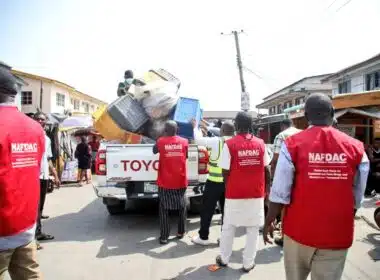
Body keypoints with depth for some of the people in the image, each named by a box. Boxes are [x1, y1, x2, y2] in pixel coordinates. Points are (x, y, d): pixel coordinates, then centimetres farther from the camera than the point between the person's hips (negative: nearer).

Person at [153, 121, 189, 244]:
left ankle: (164, 236, 8)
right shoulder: (184, 141, -2)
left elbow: (154, 151, 12)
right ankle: (181, 232, 27)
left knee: (164, 209, 8)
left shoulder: (161, 141, -8)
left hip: (165, 182, -2)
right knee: (182, 207, 19)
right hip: (181, 181, 2)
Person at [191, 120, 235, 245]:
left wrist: (195, 127, 14)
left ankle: (203, 237, 17)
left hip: (214, 182, -4)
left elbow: (198, 140, 0)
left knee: (207, 210, 8)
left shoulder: (216, 141, -11)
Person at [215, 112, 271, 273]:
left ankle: (224, 259, 29)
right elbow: (267, 169, 3)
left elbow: (225, 171, -8)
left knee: (228, 227, 15)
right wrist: (266, 189, 15)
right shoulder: (260, 144, -2)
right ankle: (248, 263, 22)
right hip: (256, 193, 2)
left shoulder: (229, 144, -11)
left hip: (235, 193, -2)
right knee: (253, 229, 13)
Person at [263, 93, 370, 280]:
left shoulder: (293, 144, -12)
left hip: (299, 230, -1)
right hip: (338, 234, 1)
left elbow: (279, 193, -13)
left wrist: (268, 221, 1)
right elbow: (357, 198, -1)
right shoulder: (356, 148, -6)